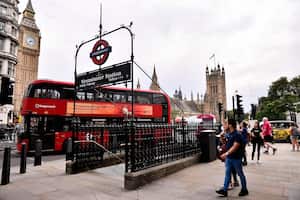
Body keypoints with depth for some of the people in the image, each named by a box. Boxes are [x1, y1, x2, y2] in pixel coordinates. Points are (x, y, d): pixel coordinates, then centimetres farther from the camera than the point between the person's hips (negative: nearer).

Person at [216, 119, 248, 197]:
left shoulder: (237, 135, -18)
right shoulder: (229, 134, 7)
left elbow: (235, 147, -27)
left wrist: (226, 153, -32)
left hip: (236, 158, -7)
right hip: (229, 158, 8)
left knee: (240, 174, 10)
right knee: (227, 174, 8)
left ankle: (244, 190, 27)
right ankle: (224, 190, 13)